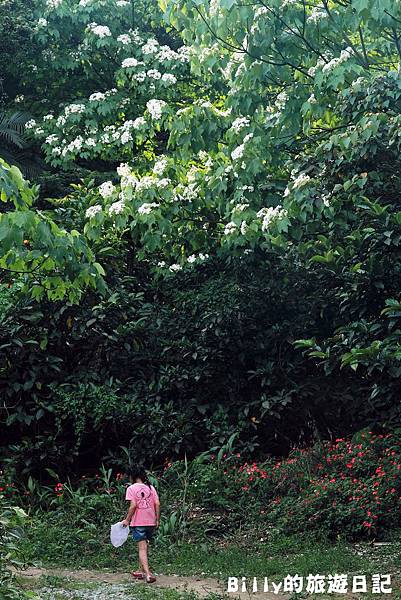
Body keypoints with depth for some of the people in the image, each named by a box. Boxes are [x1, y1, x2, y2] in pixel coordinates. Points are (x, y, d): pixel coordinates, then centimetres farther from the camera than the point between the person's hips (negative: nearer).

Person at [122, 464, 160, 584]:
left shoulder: (131, 488, -7)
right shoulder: (150, 487, 5)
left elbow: (133, 505, -16)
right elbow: (157, 504, 0)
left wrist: (127, 520, -5)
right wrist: (157, 520, 8)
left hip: (138, 523, -5)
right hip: (151, 522, 5)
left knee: (142, 548, -4)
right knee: (143, 547, 20)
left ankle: (148, 574, -16)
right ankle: (141, 571, 31)